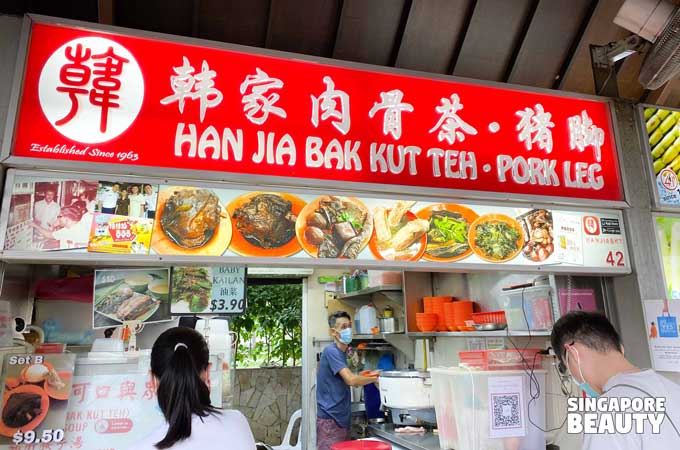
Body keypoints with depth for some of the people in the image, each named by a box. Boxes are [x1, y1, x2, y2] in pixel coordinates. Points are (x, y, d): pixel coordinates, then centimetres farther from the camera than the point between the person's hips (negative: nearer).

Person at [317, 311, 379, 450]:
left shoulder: (341, 353, 12)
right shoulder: (331, 351, -17)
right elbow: (351, 380, -24)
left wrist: (367, 376, 9)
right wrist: (374, 379, -10)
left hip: (342, 418, 9)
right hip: (330, 419, -9)